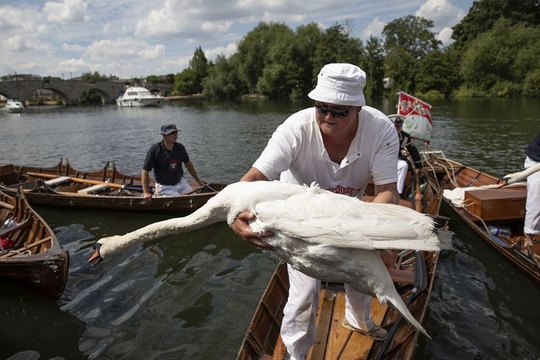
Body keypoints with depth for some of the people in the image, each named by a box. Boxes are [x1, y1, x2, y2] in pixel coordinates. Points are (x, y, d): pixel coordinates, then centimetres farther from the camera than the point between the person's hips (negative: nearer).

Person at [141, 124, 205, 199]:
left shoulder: (180, 147, 0)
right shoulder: (155, 149, -15)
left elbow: (188, 163, 15)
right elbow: (145, 171, -14)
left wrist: (198, 180, 17)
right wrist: (146, 192, -21)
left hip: (181, 182, 6)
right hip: (165, 187, -6)